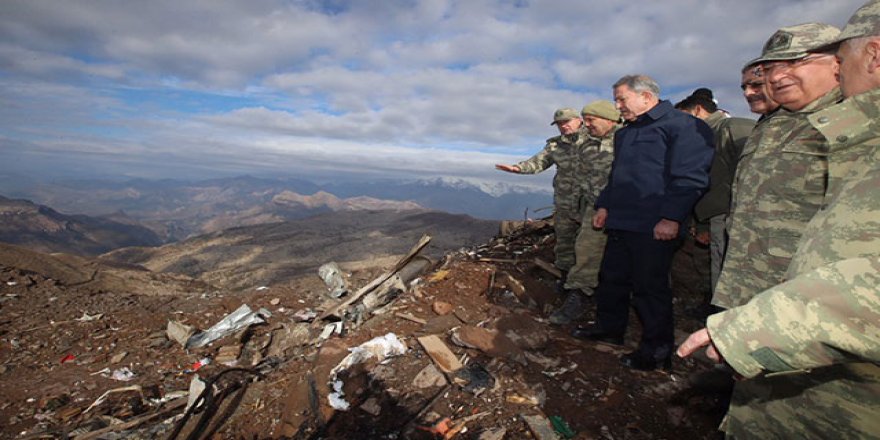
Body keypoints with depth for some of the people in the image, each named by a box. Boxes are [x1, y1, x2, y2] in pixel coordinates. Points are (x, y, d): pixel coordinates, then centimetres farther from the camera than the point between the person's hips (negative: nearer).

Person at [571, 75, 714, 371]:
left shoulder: (683, 126, -7)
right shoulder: (624, 134, 20)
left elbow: (690, 177, -15)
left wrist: (671, 218, -20)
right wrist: (604, 206, 18)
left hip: (654, 228, -8)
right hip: (619, 224, 8)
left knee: (649, 286, 1)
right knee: (611, 279, 15)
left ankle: (657, 349, 17)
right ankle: (609, 327, 33)